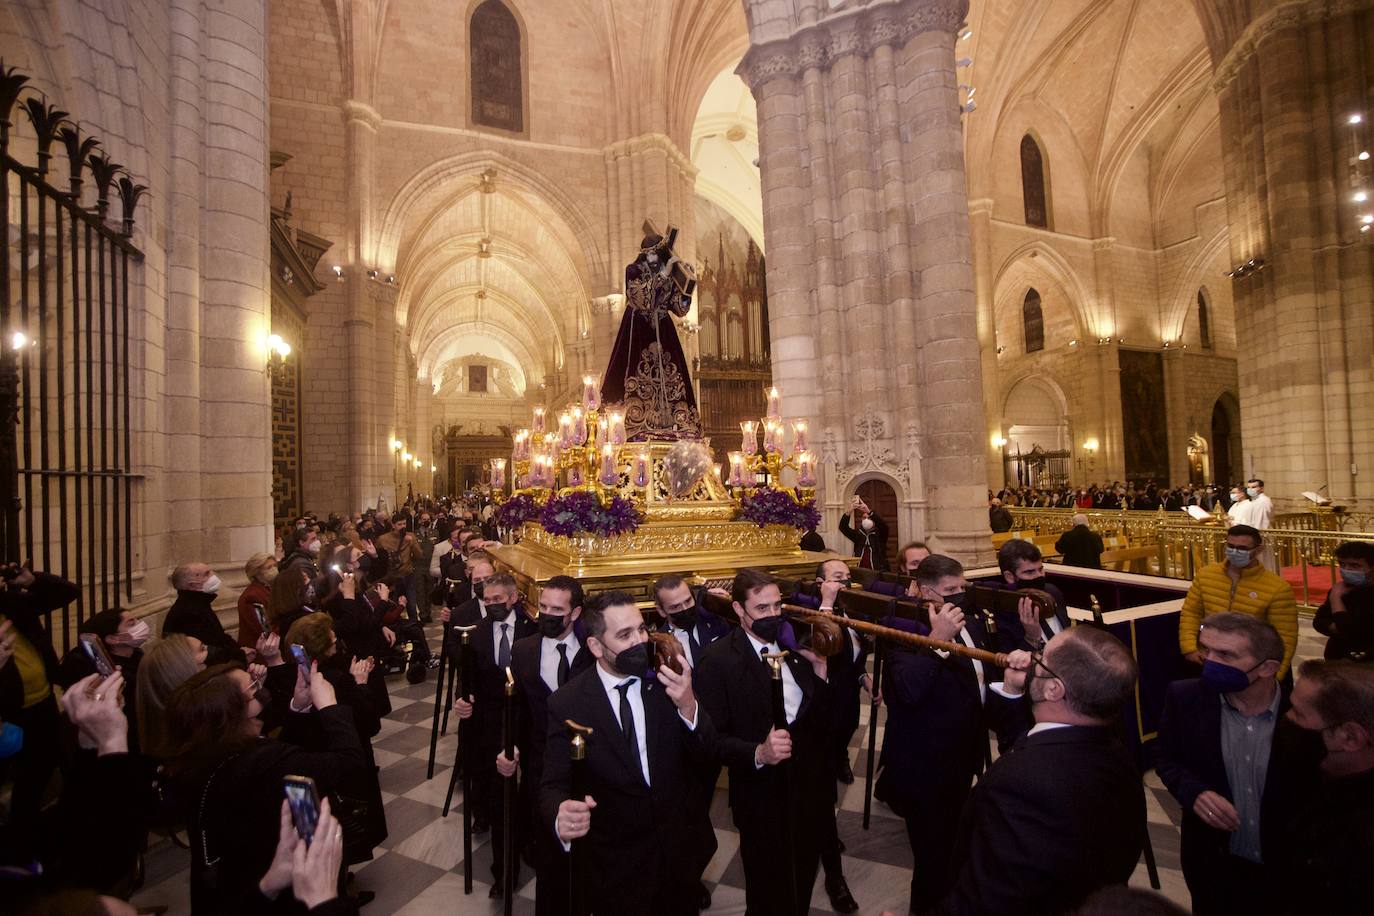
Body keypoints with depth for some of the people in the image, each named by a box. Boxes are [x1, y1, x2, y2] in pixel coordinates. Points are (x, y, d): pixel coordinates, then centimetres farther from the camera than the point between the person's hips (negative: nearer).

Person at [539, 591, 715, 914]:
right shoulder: (566, 704, -17)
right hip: (614, 862, -2)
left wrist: (689, 706, -31)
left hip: (680, 848, 3)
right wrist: (561, 817, -38)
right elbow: (553, 786, -14)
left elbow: (709, 755, -10)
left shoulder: (670, 679, -13)